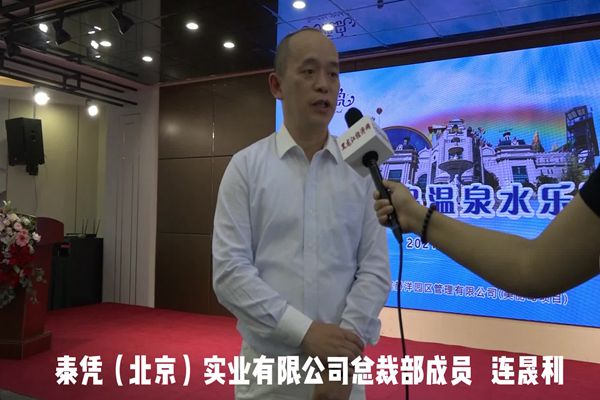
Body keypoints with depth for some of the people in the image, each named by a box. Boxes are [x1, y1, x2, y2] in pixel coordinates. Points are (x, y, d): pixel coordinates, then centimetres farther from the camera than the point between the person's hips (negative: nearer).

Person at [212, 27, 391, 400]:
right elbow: (230, 271, -10)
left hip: (341, 364, 1)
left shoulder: (362, 169, 1)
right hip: (268, 370, -1)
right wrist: (304, 331, -18)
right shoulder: (245, 166, -3)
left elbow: (376, 268, -3)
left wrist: (344, 350, -13)